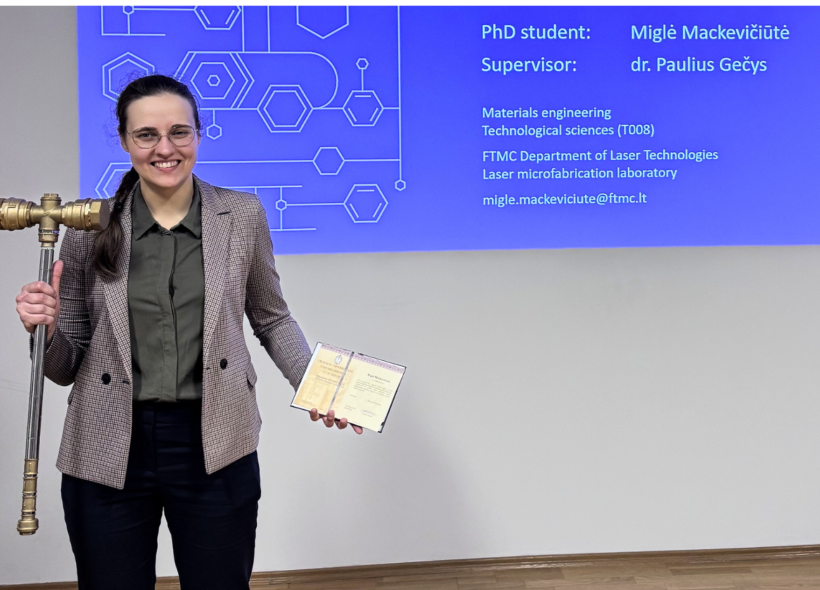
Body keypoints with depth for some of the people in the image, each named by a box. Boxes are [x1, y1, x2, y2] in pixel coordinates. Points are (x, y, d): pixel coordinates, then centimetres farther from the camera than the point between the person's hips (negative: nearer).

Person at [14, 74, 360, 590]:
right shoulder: (92, 229, 0)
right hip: (109, 453, 1)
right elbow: (65, 368, 6)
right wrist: (46, 328, -15)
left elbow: (271, 318, 12)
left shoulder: (243, 216, 0)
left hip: (214, 450, 0)